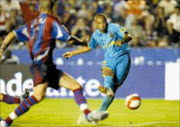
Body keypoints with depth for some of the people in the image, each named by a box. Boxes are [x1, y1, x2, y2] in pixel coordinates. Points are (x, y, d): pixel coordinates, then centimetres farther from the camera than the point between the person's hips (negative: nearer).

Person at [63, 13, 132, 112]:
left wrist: (122, 41, -37)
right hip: (109, 59, 3)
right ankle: (108, 89, -66)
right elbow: (89, 47, 24)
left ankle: (101, 111, -13)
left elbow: (128, 37, -14)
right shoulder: (96, 35, 7)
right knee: (108, 72, -34)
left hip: (123, 59, -3)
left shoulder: (114, 27, -6)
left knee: (114, 87, -11)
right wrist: (73, 53, 27)